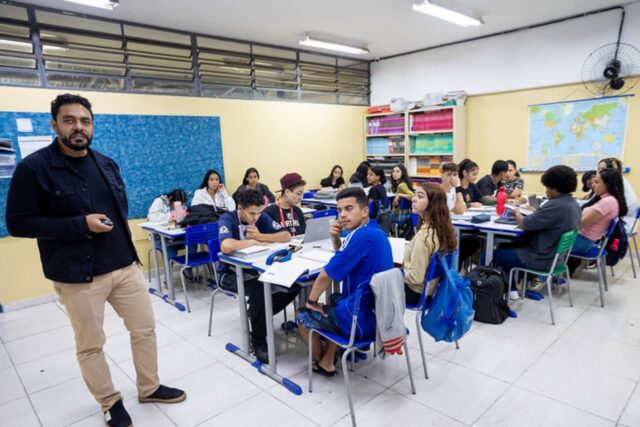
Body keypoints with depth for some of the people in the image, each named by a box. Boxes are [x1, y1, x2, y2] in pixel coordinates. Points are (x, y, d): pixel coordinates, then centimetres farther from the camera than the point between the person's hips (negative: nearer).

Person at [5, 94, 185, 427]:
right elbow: (18, 222, -11)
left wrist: (123, 244, 8)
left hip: (125, 266, 5)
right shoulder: (33, 168, -9)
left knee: (145, 329, 14)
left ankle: (149, 388, 36)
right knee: (90, 345, 11)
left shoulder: (107, 164, 8)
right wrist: (80, 224, -20)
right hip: (78, 276, -5)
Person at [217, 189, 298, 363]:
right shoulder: (227, 220, -17)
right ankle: (258, 340, -16)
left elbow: (286, 236, -7)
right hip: (232, 273, -5)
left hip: (257, 269, 6)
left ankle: (259, 313, 6)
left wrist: (261, 236, -19)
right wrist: (255, 241, -24)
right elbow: (226, 247, -38)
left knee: (294, 284, -15)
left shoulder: (262, 217, -2)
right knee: (259, 288, -36)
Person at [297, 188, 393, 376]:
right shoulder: (374, 230, 4)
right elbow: (345, 257, 19)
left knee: (303, 315, 14)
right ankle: (328, 358, 33)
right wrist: (335, 238, -1)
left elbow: (326, 275, -20)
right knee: (335, 299, 35)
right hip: (380, 312, 9)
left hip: (362, 319, -9)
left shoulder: (363, 236, -26)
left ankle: (321, 363, 37)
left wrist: (312, 301, -2)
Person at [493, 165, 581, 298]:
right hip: (556, 255, 10)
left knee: (497, 254, 6)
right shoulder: (573, 204, 3)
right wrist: (535, 211, 2)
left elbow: (525, 224, -23)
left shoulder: (556, 205, -27)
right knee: (506, 246, 21)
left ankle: (511, 288, 14)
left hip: (543, 258, -10)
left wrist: (517, 213, -5)